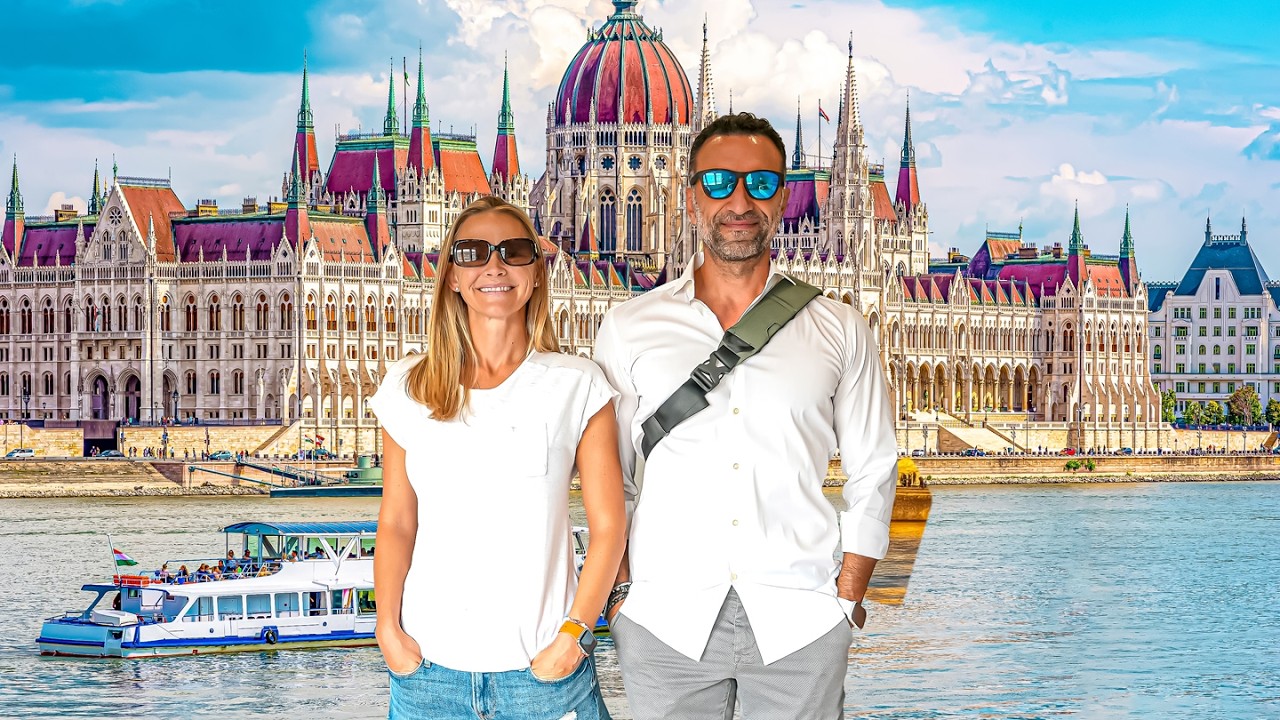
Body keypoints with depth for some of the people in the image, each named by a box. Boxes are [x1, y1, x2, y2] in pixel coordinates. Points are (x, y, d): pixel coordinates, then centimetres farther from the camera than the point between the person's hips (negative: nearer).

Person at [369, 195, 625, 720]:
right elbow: (396, 523, 7)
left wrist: (573, 633, -9)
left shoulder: (578, 386, 0)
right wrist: (389, 629, -3)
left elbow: (608, 526, -1)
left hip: (542, 663, -1)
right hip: (429, 660, 2)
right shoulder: (408, 388, 6)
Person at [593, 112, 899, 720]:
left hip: (798, 622, 0)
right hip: (665, 623, 0)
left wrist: (847, 600, 2)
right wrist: (619, 592, 1)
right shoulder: (630, 328, 7)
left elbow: (873, 473, 9)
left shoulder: (839, 332, 7)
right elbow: (607, 480, 9)